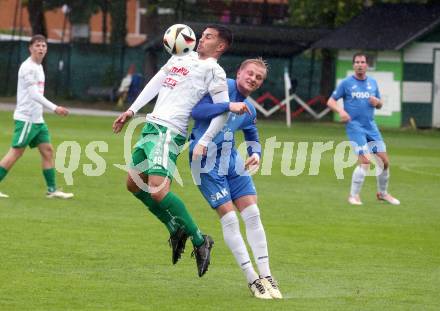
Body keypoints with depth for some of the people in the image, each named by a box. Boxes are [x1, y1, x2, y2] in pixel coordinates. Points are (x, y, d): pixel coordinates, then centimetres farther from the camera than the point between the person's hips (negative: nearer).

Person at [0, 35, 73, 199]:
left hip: (37, 119, 9)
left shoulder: (38, 67, 15)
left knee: (47, 150, 6)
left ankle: (52, 189, 9)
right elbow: (33, 94, -24)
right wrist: (54, 108, -29)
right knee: (16, 152, -8)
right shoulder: (28, 67, -15)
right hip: (26, 118, -9)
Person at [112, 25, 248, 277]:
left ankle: (200, 241, -9)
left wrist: (203, 142, -20)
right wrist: (132, 110, 19)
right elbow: (155, 84, 25)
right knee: (134, 184, 13)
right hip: (151, 126, 9)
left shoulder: (213, 70, -6)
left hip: (169, 132, -9)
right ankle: (176, 230, 24)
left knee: (158, 190, -22)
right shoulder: (182, 58, 19)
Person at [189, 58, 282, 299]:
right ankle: (252, 280, -4)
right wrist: (229, 107, -31)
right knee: (229, 218, -8)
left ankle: (265, 276, 6)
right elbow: (196, 111, -23)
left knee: (252, 214, 0)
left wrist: (255, 154, 5)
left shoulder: (249, 110, 11)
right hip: (206, 160, -7)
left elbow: (252, 136, 28)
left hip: (231, 160, 7)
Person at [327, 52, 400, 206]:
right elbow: (330, 101, 0)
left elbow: (380, 105, 20)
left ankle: (382, 193, 25)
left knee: (384, 161, 4)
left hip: (371, 126, 5)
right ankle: (354, 195, -3)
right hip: (355, 126, -5)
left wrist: (377, 102, -5)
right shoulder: (346, 83, -2)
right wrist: (341, 111, -19)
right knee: (365, 161, -17)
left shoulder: (372, 82, 11)